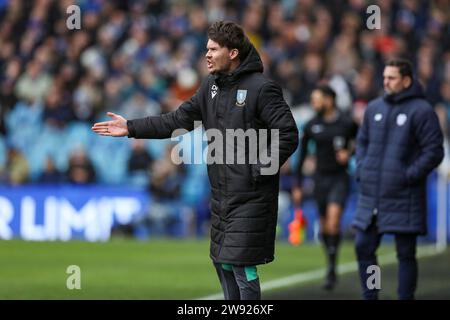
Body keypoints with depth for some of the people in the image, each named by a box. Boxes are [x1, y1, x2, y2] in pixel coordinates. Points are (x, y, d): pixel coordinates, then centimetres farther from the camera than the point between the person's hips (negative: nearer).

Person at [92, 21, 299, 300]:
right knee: (222, 262, 14)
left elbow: (288, 135, -15)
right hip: (222, 194, 8)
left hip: (250, 196, -8)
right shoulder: (212, 86, 11)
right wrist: (131, 128, 6)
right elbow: (178, 120, 12)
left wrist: (259, 170, -18)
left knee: (241, 265, -9)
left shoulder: (262, 88, -13)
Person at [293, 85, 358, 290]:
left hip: (340, 178, -4)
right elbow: (302, 156, 10)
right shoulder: (311, 126, 3)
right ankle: (330, 263, 24)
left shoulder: (347, 124, -5)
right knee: (324, 225, 7)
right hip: (320, 178, 4)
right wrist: (298, 186, 9)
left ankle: (331, 269, -17)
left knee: (334, 217, -20)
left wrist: (349, 154, -10)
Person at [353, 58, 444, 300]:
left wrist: (410, 176, -14)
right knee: (363, 246, 5)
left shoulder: (421, 111, -7)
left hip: (403, 198, -6)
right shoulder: (375, 108, 12)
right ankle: (369, 296, 16)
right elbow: (362, 141, 23)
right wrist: (361, 170, 9)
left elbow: (434, 151, -9)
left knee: (405, 253, 0)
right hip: (371, 196, 6)